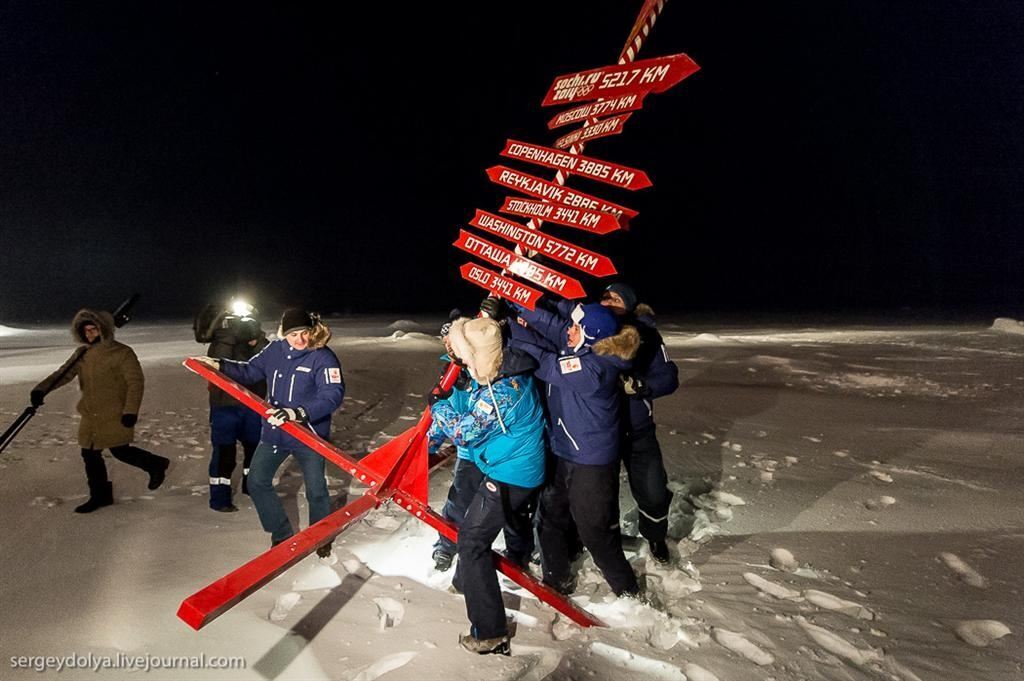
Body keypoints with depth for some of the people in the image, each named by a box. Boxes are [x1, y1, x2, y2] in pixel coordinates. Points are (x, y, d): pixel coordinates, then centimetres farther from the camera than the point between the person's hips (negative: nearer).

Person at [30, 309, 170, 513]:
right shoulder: (82, 354, 8)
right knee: (90, 454, 10)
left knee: (121, 451, -6)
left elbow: (136, 382, -14)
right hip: (91, 416, 7)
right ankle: (100, 495, 25)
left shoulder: (121, 353, -12)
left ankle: (155, 465, 21)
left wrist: (130, 411, -20)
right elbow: (64, 373, 6)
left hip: (115, 415, -7)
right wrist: (41, 389, -12)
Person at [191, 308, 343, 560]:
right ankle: (282, 535, 30)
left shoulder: (323, 357, -19)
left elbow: (332, 395, -29)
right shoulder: (274, 350, -2)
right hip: (273, 432, 5)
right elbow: (249, 371, 12)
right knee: (257, 482, 12)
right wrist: (218, 365, 2)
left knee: (316, 491, 7)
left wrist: (298, 413, -39)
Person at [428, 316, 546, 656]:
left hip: (508, 476, -10)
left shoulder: (498, 393, -32)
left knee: (472, 539, -1)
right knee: (473, 523, 29)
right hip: (523, 467, 10)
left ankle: (490, 634, 4)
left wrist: (438, 405, -7)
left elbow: (462, 431, -21)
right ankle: (466, 581, 52)